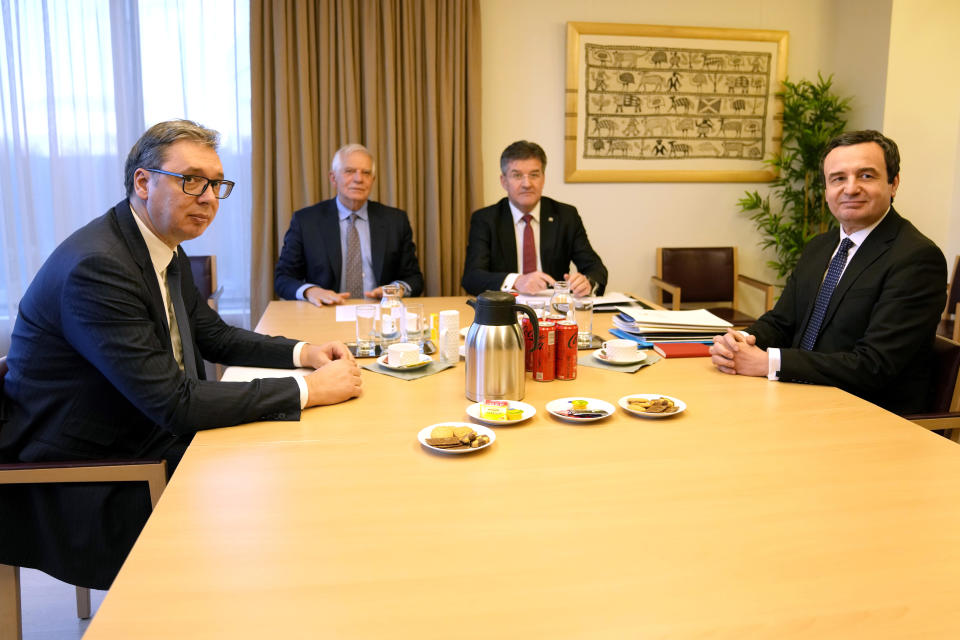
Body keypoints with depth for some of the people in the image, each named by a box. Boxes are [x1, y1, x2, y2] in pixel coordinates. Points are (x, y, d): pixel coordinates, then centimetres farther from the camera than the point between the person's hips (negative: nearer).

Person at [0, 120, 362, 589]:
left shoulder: (166, 250, 4)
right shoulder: (96, 267, -26)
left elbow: (214, 336, 15)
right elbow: (175, 402, -30)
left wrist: (302, 353, -2)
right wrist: (308, 389, -27)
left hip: (147, 448, 9)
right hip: (82, 494, -8)